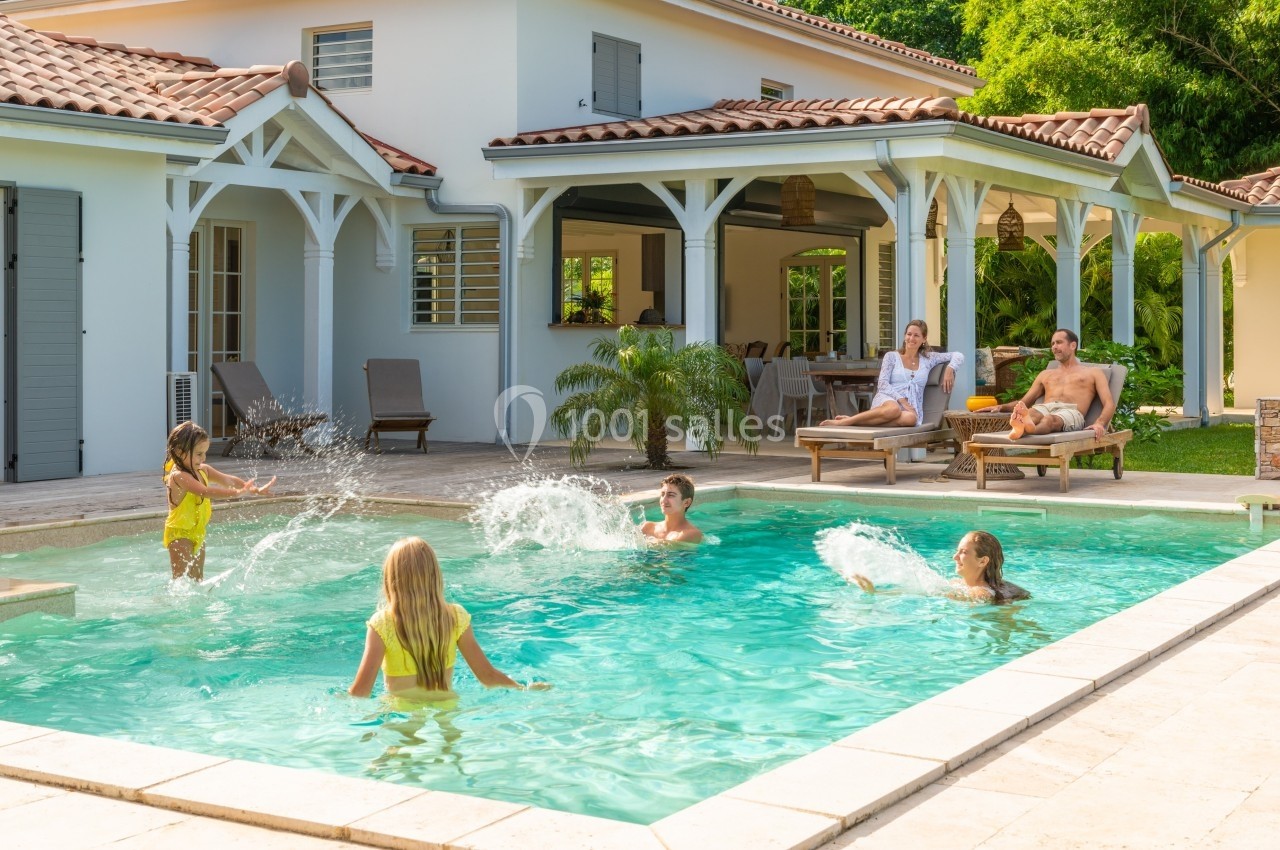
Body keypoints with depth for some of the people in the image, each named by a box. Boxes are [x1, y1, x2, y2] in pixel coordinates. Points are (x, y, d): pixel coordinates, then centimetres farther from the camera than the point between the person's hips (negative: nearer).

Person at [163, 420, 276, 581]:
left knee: (198, 580, 16)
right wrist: (238, 492, -41)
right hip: (180, 534, -9)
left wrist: (255, 489, -7)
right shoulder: (178, 476, -24)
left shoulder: (203, 470, 4)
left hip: (198, 532, 9)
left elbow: (227, 480, 5)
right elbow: (206, 491, -35)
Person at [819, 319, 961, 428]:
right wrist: (902, 400, -13)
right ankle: (843, 421, -36)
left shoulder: (927, 359, 20)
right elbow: (882, 384, 2)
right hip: (887, 400, -2)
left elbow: (958, 356, 20)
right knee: (893, 409, -45)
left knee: (911, 418, -42)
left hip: (911, 407, 2)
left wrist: (950, 368, -3)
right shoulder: (891, 357, 13)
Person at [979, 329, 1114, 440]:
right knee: (1027, 412, -38)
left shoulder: (1092, 372, 24)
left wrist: (1100, 423, -13)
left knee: (1049, 419, -42)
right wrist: (1002, 406, 10)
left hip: (1071, 412, -3)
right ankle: (1020, 424, -74)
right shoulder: (1046, 375, 37)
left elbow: (1109, 404, 11)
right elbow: (1024, 401, 34)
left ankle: (1027, 428, -77)